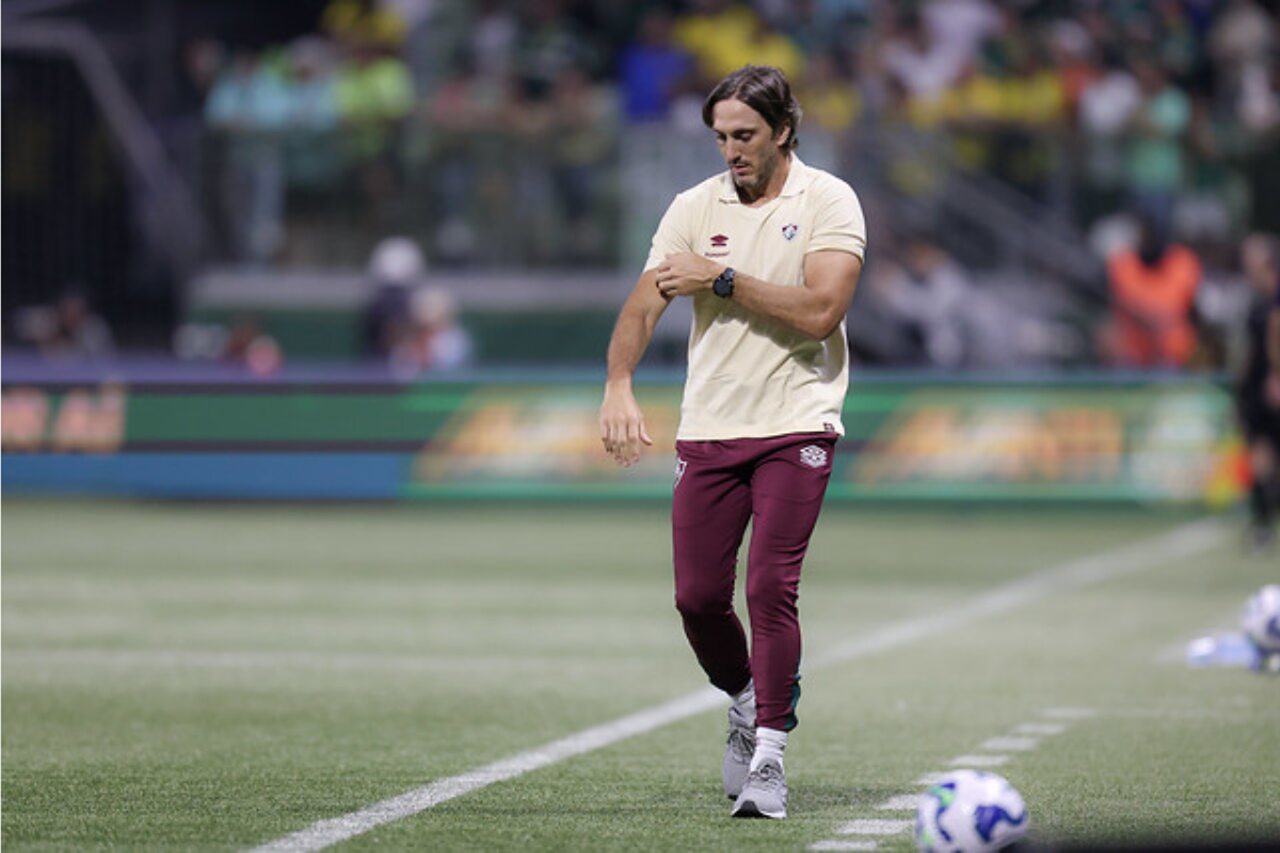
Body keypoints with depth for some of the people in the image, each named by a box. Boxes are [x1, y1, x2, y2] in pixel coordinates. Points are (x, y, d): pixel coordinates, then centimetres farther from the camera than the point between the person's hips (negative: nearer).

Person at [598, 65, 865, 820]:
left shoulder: (828, 201, -3)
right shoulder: (695, 207, 6)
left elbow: (821, 310, -16)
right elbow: (644, 305, 0)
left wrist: (722, 280, -14)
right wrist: (619, 387, -17)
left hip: (795, 428, -4)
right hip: (708, 430, 4)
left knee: (771, 588, -13)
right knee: (698, 596, 1)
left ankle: (768, 758, -4)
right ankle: (748, 704, 30)